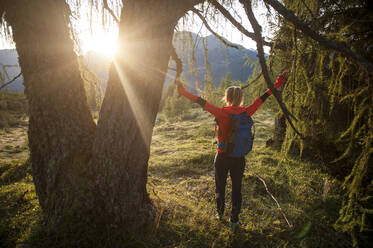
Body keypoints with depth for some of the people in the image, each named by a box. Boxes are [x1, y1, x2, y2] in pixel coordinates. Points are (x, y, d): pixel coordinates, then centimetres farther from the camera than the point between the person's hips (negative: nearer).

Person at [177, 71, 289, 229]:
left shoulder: (221, 113, -16)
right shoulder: (246, 113, -9)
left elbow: (202, 102, -16)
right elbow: (263, 97, -1)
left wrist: (183, 91, -9)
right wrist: (279, 82, 8)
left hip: (222, 157, -2)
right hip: (239, 158, 2)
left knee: (220, 187, 19)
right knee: (236, 188, 15)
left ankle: (220, 214, 38)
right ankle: (234, 220, 23)